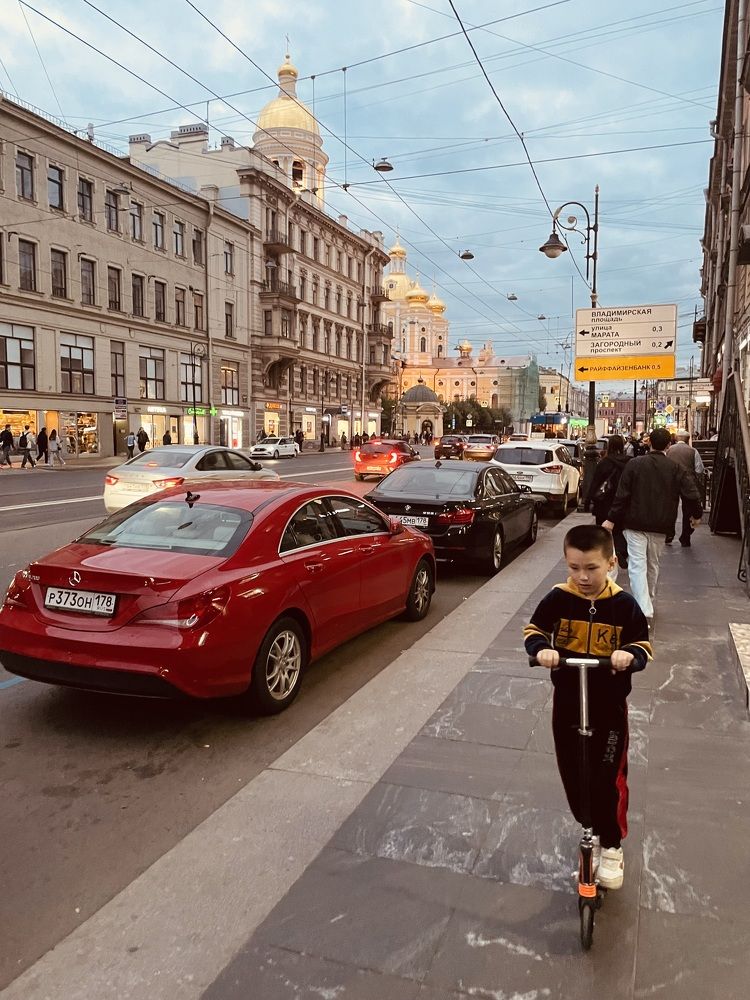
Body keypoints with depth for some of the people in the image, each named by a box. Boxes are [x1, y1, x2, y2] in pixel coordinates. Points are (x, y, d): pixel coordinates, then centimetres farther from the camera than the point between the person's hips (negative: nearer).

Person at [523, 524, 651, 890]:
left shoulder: (623, 604, -11)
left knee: (609, 778, 3)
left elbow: (642, 644, -5)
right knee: (572, 775, 13)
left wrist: (630, 655, -28)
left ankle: (611, 845, 26)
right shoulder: (558, 598, -10)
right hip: (567, 703, 2)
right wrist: (541, 649, -24)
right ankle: (591, 830, 39)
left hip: (610, 706, -2)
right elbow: (534, 630, -2)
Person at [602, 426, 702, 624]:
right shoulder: (675, 468, -2)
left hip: (635, 523, -3)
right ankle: (648, 602, 36)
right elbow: (692, 494, -3)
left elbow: (622, 495, -8)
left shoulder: (634, 464, -6)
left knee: (637, 565, -4)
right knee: (653, 565, 19)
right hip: (660, 526, 3)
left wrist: (612, 519, -3)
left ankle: (644, 610, -17)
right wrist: (696, 514, 15)